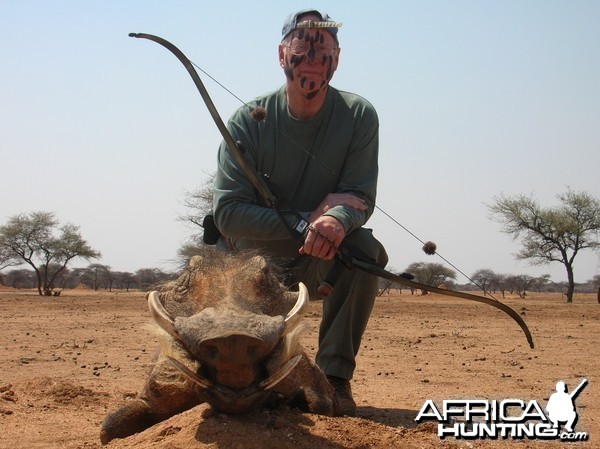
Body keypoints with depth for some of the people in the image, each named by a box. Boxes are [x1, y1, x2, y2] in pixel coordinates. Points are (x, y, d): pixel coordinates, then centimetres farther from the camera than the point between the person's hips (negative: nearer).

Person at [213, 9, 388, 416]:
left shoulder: (359, 116, -10)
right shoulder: (249, 121, -13)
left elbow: (361, 198, -16)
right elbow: (227, 212, -20)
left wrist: (336, 221, -42)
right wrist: (308, 220, -31)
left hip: (320, 260, 0)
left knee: (364, 245, -32)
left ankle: (334, 376, -21)